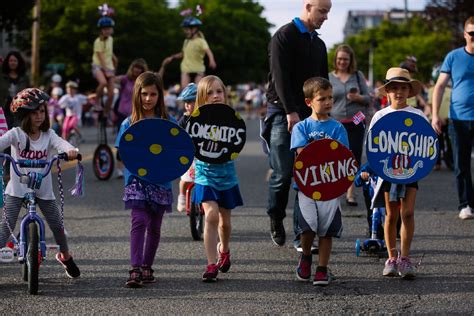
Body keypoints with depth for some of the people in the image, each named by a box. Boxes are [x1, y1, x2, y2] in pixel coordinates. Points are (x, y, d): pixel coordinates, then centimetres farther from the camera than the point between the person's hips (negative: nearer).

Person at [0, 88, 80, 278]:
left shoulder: (48, 135, -2)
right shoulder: (16, 134, -7)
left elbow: (61, 143, -21)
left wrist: (70, 151, -44)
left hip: (43, 189, 2)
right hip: (17, 188, -2)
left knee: (57, 225, 7)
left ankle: (65, 256, 32)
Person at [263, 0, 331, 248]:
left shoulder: (318, 44, 18)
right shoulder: (285, 37, -5)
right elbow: (280, 77, -14)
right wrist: (291, 112, -20)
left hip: (309, 115, 6)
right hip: (282, 113, -6)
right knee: (283, 173, -7)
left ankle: (302, 235, 2)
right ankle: (276, 218, 18)